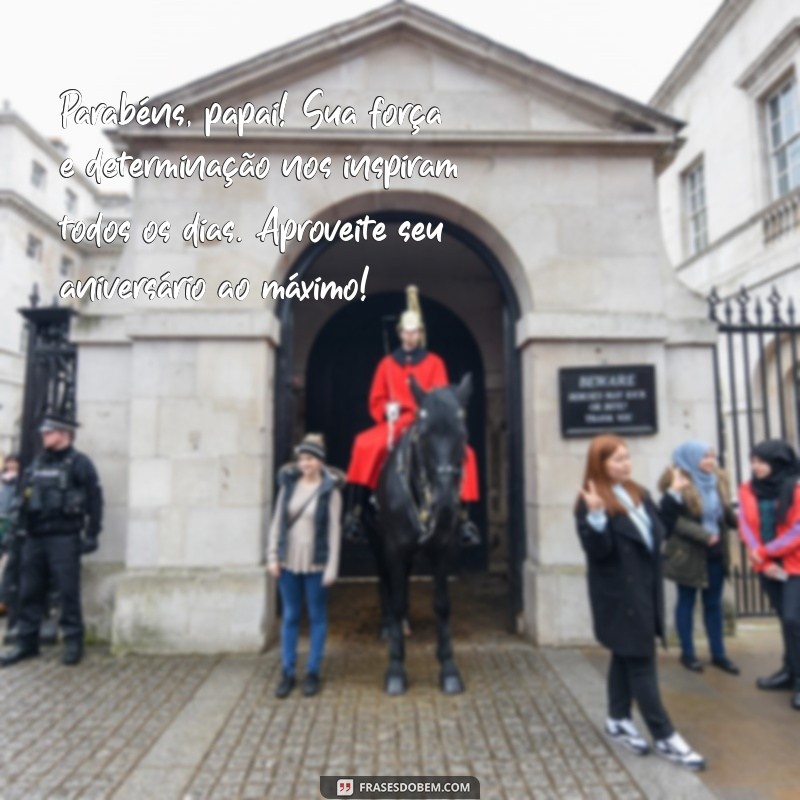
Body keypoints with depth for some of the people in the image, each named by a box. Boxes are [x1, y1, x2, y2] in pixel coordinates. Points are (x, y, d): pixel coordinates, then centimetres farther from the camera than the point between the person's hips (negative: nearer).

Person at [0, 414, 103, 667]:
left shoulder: (79, 463, -5)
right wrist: (21, 530, 12)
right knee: (30, 591, 12)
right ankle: (26, 642, 23)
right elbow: (24, 497, 18)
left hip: (64, 537, -6)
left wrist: (91, 535, -12)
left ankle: (73, 642, 9)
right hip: (34, 538, 6)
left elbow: (94, 500, -9)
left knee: (68, 592, -1)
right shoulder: (37, 463, 14)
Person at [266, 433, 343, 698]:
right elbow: (277, 521, 5)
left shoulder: (330, 490, -8)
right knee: (290, 616, 12)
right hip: (288, 562, 3)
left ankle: (313, 673, 23)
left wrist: (331, 567, -10)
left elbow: (334, 530, -8)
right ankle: (287, 672, 24)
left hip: (315, 563, -3)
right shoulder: (289, 484, 1)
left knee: (317, 617, 10)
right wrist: (273, 557, 1)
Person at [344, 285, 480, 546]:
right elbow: (376, 400, 9)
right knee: (365, 444, -30)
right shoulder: (387, 364, 12)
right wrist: (388, 410, -12)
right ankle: (355, 513, -24)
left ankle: (463, 517, -11)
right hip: (395, 423, 0)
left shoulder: (434, 363, 10)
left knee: (463, 453, -23)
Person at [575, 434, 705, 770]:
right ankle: (665, 737, 11)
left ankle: (618, 720, 32)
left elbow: (656, 531, 16)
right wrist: (596, 517, -36)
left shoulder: (637, 493, 9)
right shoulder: (592, 502, -15)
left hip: (645, 589, 8)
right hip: (620, 595, -8)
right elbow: (598, 550, -25)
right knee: (641, 662, 0)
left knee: (626, 655, 18)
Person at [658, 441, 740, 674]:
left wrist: (739, 522, -8)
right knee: (686, 602, 9)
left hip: (715, 553, 6)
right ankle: (688, 653, 23)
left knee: (714, 603, 15)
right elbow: (672, 519, -19)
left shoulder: (718, 481, 5)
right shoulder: (677, 485, -16)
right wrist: (703, 535, -22)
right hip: (688, 554, -6)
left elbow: (725, 511, 9)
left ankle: (718, 654, 28)